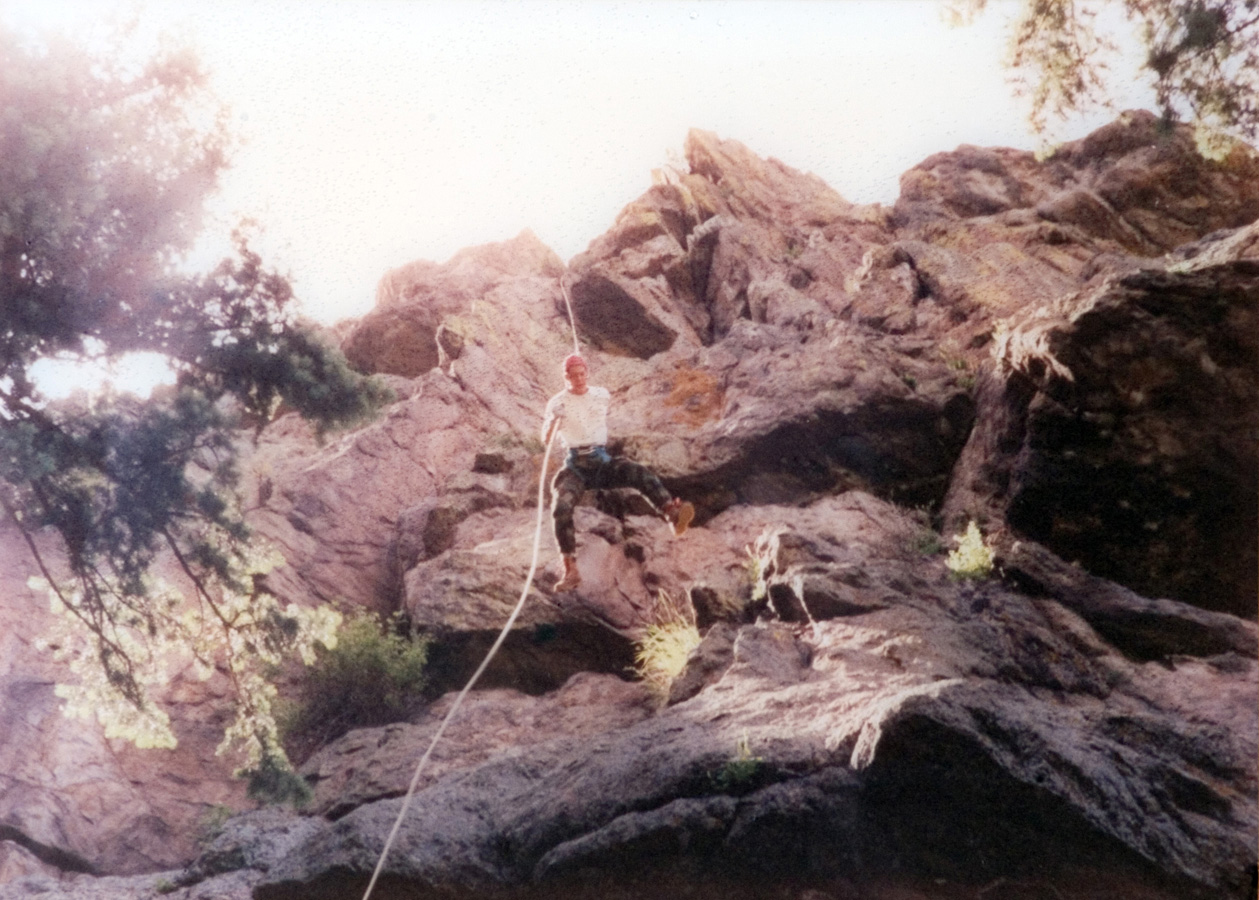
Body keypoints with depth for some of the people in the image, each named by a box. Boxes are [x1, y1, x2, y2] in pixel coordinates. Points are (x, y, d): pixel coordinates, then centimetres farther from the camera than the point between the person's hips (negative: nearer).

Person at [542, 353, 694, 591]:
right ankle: (570, 571, -25)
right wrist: (552, 421, -31)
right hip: (576, 467, -2)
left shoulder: (602, 395, 9)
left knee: (642, 474, -27)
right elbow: (546, 440, -14)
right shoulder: (558, 403, -2)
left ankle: (672, 514, -45)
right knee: (561, 507, -28)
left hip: (603, 462, 2)